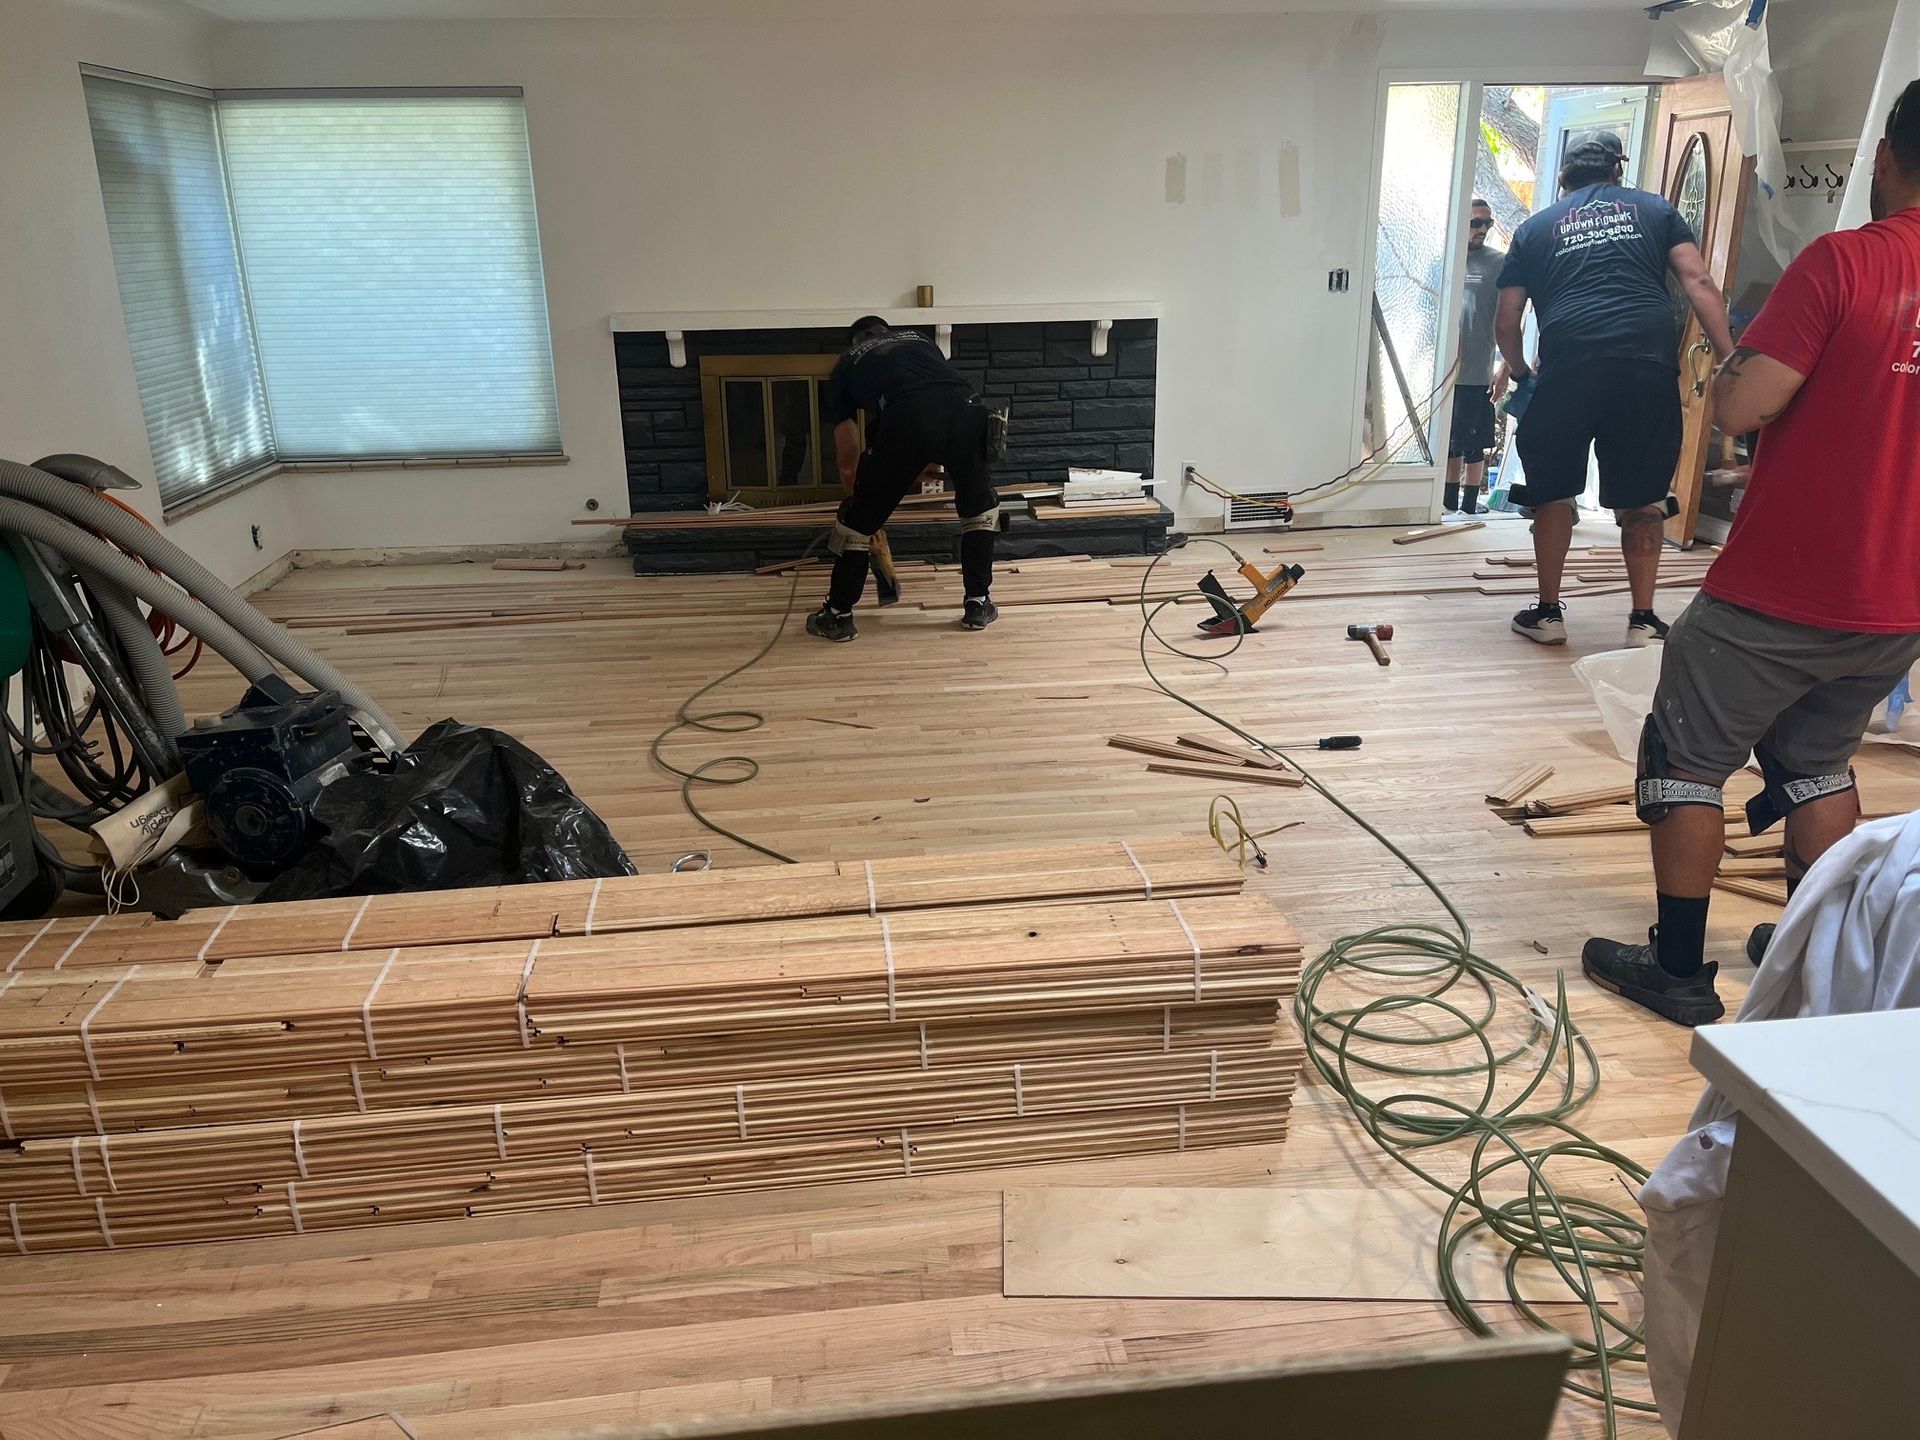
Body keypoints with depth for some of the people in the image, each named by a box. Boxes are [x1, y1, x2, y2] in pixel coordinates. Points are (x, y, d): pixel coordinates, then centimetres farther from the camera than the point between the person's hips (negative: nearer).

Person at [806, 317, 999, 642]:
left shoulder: (846, 364, 33)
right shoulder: (918, 338, 41)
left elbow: (848, 465, 34)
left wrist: (860, 497, 50)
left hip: (906, 418, -2)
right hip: (964, 408, 3)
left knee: (859, 518, 18)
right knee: (980, 505, 29)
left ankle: (838, 615, 25)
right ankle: (979, 605, 29)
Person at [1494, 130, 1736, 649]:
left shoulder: (1535, 228, 22)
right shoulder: (1653, 209, 22)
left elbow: (1506, 325, 19)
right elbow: (1699, 284, 8)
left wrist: (1520, 373, 37)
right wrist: (1729, 361, 7)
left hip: (1569, 365, -1)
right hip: (1651, 364, 1)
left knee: (1553, 491, 15)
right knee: (1642, 500, 12)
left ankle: (1548, 613, 20)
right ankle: (1643, 620, 17)